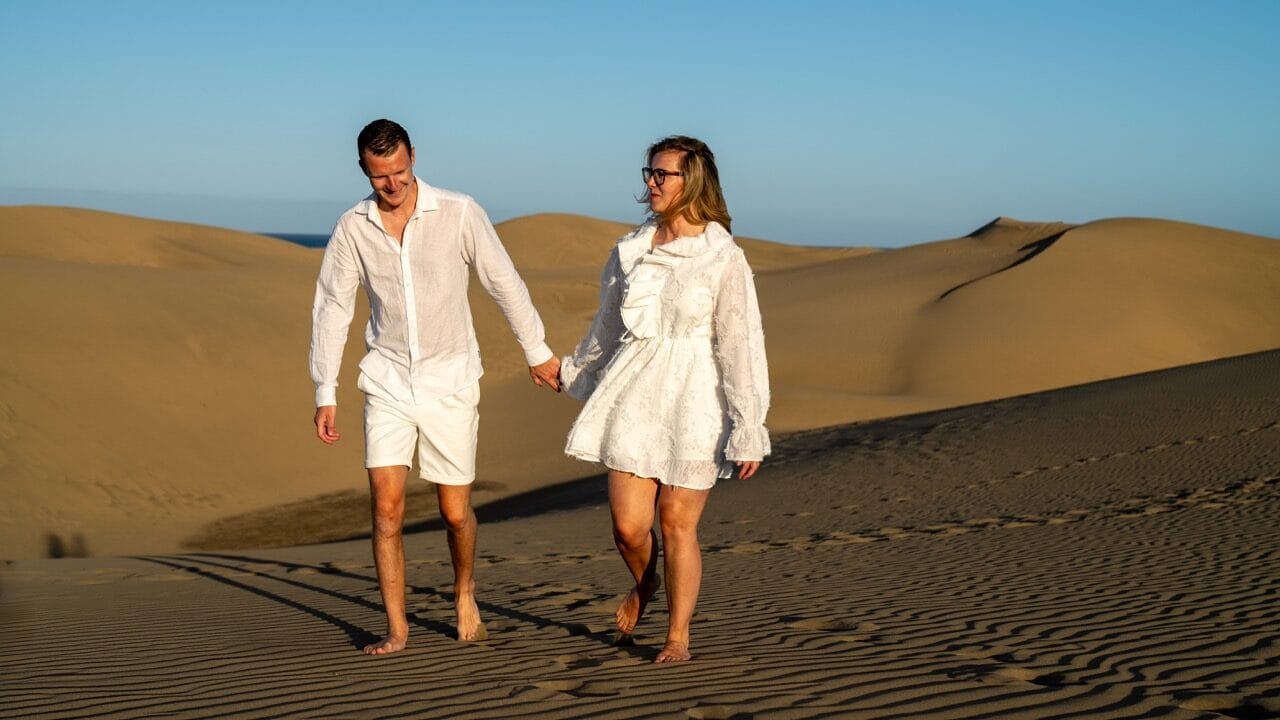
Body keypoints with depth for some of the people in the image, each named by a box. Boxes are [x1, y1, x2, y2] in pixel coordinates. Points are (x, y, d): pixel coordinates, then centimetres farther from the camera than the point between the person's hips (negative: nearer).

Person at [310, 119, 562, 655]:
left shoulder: (458, 213, -10)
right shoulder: (352, 228, -4)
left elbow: (504, 282, -2)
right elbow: (331, 309, 2)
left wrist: (537, 353, 4)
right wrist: (325, 393, 0)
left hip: (450, 380, -1)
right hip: (388, 379, 1)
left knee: (455, 510, 5)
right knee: (386, 504, -9)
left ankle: (464, 594, 34)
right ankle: (396, 629, 1)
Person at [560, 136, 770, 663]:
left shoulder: (724, 258, -7)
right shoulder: (628, 251, 6)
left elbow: (741, 345, -8)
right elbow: (607, 327, 21)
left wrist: (748, 429, -10)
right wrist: (570, 370, 34)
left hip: (693, 400, -3)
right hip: (633, 394, 3)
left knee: (678, 522, 0)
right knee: (628, 525, 0)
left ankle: (678, 636, 18)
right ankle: (644, 583, 35)